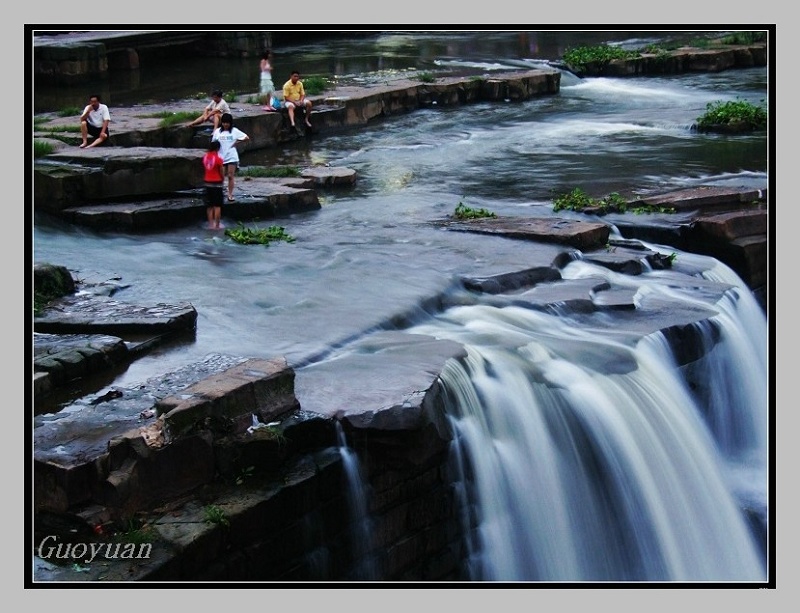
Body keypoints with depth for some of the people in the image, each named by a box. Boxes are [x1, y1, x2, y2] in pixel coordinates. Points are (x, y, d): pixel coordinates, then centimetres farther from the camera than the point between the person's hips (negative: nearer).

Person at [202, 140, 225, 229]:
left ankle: (211, 224, 14)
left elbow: (205, 168, 5)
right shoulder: (218, 159, -15)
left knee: (209, 205, 12)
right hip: (217, 183, -5)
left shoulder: (205, 157, 0)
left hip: (207, 183, 5)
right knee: (217, 206, 2)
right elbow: (222, 173, -8)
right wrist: (223, 179, 11)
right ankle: (217, 225, 2)